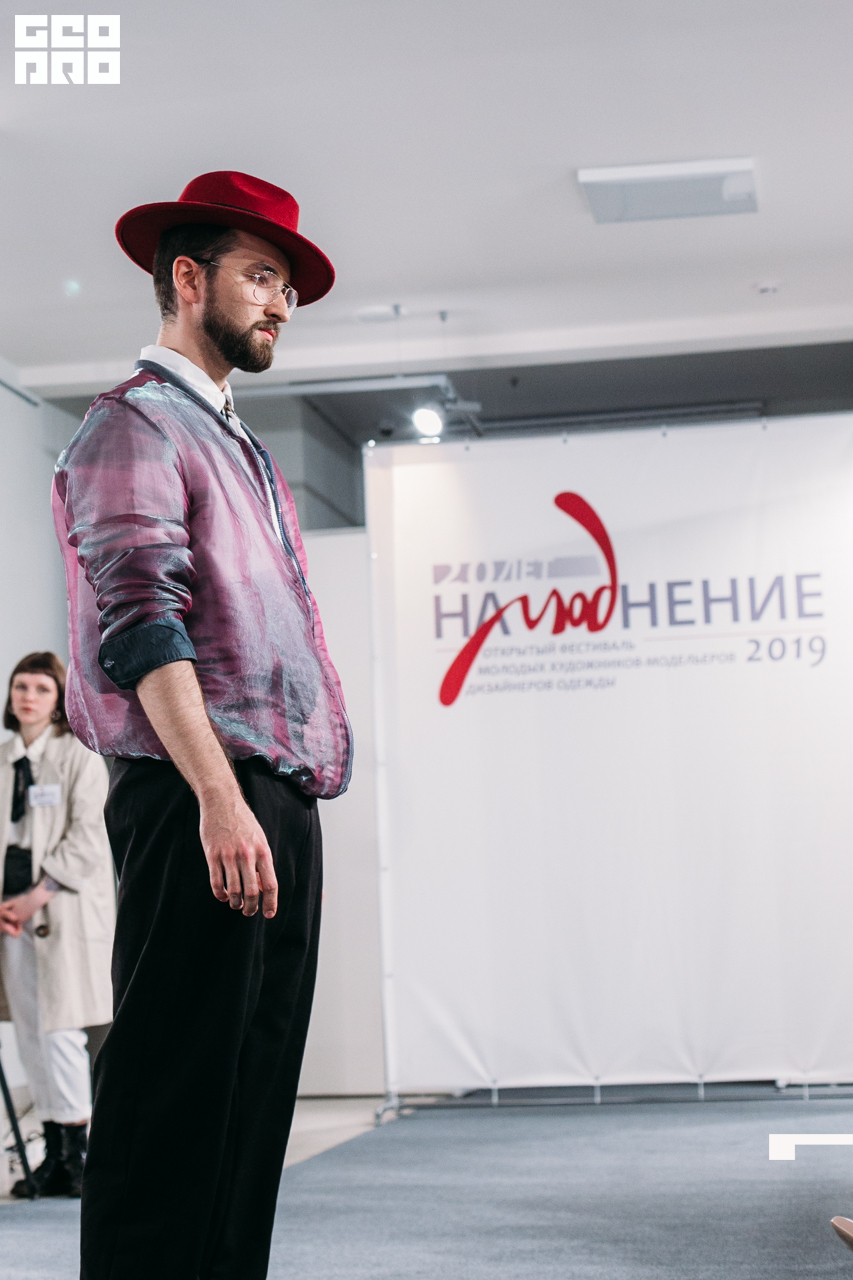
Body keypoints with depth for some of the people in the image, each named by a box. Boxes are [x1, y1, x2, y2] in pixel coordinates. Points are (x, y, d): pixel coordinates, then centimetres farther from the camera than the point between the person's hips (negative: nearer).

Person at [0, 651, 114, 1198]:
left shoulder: (80, 757, -3)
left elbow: (84, 839, -10)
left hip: (67, 908, -6)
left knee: (60, 1029, -9)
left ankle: (76, 1158, -2)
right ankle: (54, 1158, 15)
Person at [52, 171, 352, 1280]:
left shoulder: (239, 447, 26)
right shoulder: (136, 424, -2)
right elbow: (142, 625, -15)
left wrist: (281, 799, 17)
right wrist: (219, 796, -24)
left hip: (280, 807, 9)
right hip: (198, 803, -9)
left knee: (255, 1094, 10)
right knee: (177, 1092, -9)